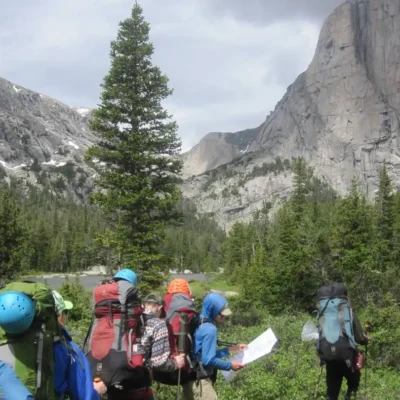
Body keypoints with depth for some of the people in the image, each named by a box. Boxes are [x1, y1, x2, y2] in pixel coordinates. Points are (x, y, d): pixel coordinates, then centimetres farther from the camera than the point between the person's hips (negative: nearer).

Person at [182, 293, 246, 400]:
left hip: (190, 378, 10)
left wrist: (231, 349, 16)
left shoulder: (199, 324, 11)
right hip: (200, 381, -10)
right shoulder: (210, 329, -17)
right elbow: (208, 360, -19)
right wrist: (230, 365, -7)